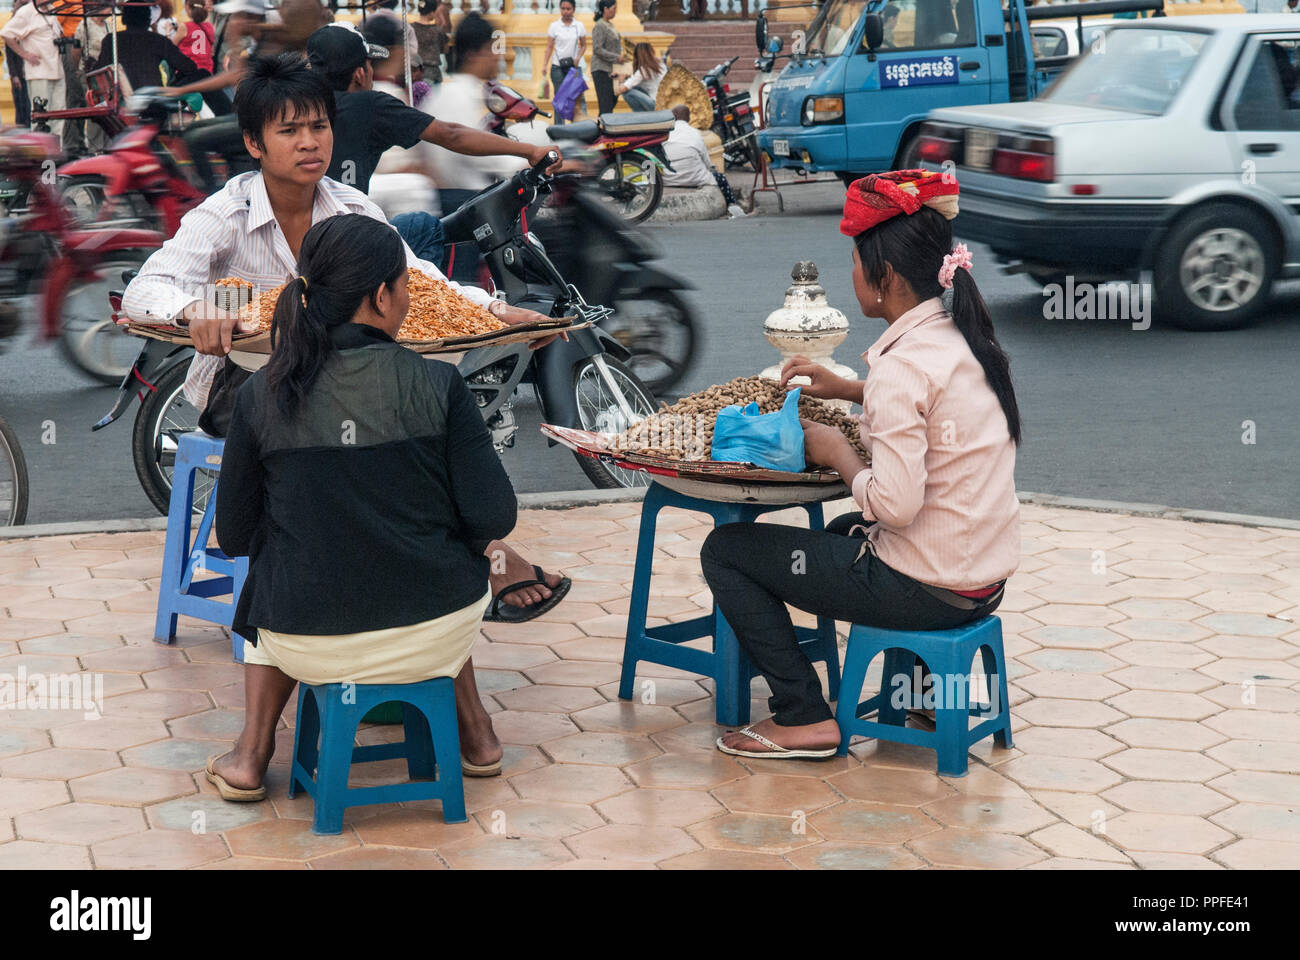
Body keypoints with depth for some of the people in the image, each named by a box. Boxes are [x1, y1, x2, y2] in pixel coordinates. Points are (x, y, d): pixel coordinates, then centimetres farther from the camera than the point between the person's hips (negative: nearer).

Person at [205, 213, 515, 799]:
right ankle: (474, 735, 41)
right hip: (436, 636, 0)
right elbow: (494, 518, -11)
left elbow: (235, 537, 2)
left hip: (308, 645, 1)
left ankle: (252, 757, 31)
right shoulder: (437, 386, -11)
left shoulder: (260, 396, -6)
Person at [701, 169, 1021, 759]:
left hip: (928, 591, -9)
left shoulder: (902, 367, -22)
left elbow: (894, 504, -27)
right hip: (984, 577, 9)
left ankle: (804, 719, 1)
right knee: (844, 530, 38)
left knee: (725, 550, 2)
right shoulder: (961, 338, 5)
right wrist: (849, 392, 14)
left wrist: (838, 454, -10)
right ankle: (921, 679, 26)